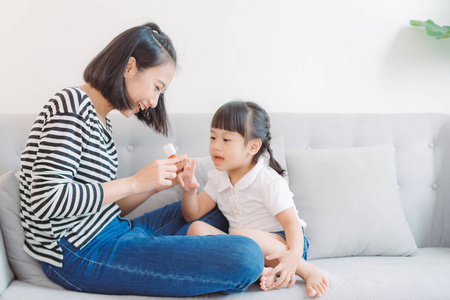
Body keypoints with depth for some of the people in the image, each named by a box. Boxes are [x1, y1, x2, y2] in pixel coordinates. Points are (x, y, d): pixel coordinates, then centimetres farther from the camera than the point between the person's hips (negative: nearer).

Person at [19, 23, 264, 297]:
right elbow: (45, 200, -24)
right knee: (245, 258, -23)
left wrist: (158, 183, 1)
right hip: (81, 256, -10)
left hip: (107, 235, 10)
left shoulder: (101, 122, 16)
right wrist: (135, 182, -19)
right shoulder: (73, 107, -13)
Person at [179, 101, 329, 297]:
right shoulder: (217, 178, 8)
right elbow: (193, 214, 9)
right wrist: (189, 191, -12)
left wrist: (294, 254, -38)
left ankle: (307, 269, -21)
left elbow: (291, 222, -18)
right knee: (196, 229, -16)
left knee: (240, 236, -37)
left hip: (280, 241, -6)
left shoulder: (269, 181, -12)